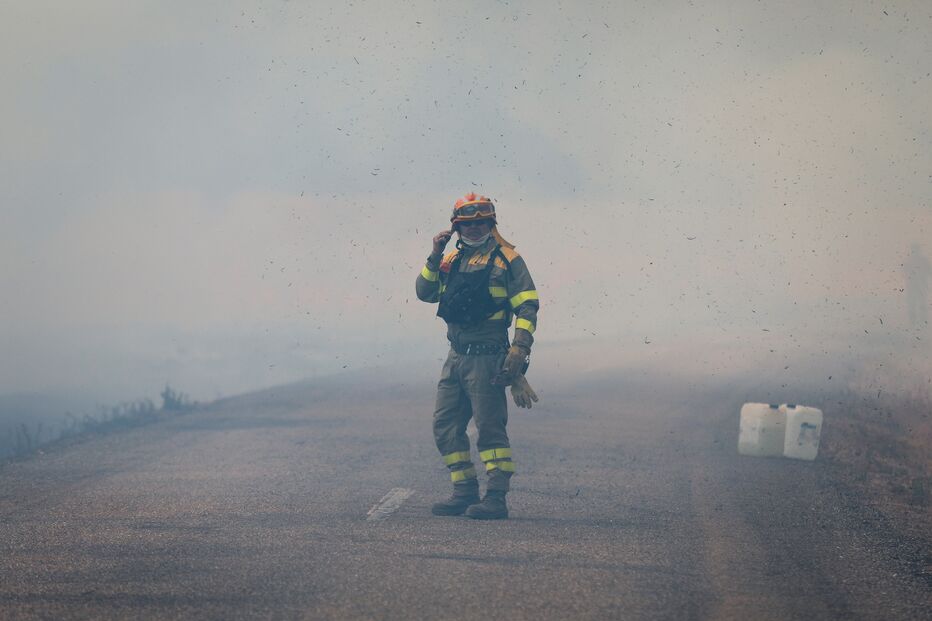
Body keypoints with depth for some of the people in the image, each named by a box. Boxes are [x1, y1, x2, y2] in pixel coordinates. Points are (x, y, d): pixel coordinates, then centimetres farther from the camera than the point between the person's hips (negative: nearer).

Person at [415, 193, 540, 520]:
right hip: (456, 357, 7)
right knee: (446, 426, 7)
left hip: (486, 358, -7)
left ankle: (496, 498, -8)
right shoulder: (453, 259, 16)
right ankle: (465, 492, 15)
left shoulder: (506, 258, -3)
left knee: (489, 426, -9)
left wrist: (519, 351, -17)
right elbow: (425, 293, 12)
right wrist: (435, 256, 0)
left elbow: (527, 306, -7)